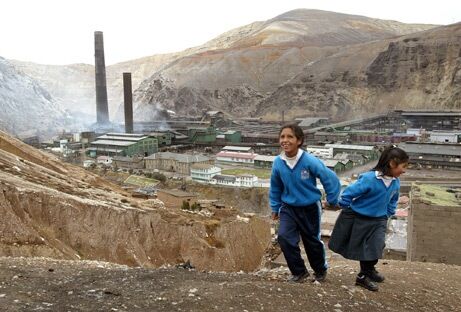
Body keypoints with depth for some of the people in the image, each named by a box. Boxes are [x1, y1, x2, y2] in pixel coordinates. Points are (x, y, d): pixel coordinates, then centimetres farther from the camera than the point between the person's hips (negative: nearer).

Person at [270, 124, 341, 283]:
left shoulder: (309, 161, -26)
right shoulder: (278, 162, -14)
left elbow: (331, 179, -14)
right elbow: (275, 187, 4)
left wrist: (332, 201, -5)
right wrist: (275, 208, 10)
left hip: (310, 208, -2)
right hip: (288, 208, 3)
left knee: (312, 241, 14)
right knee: (284, 237, -14)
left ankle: (320, 270, 44)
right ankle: (299, 271, 10)